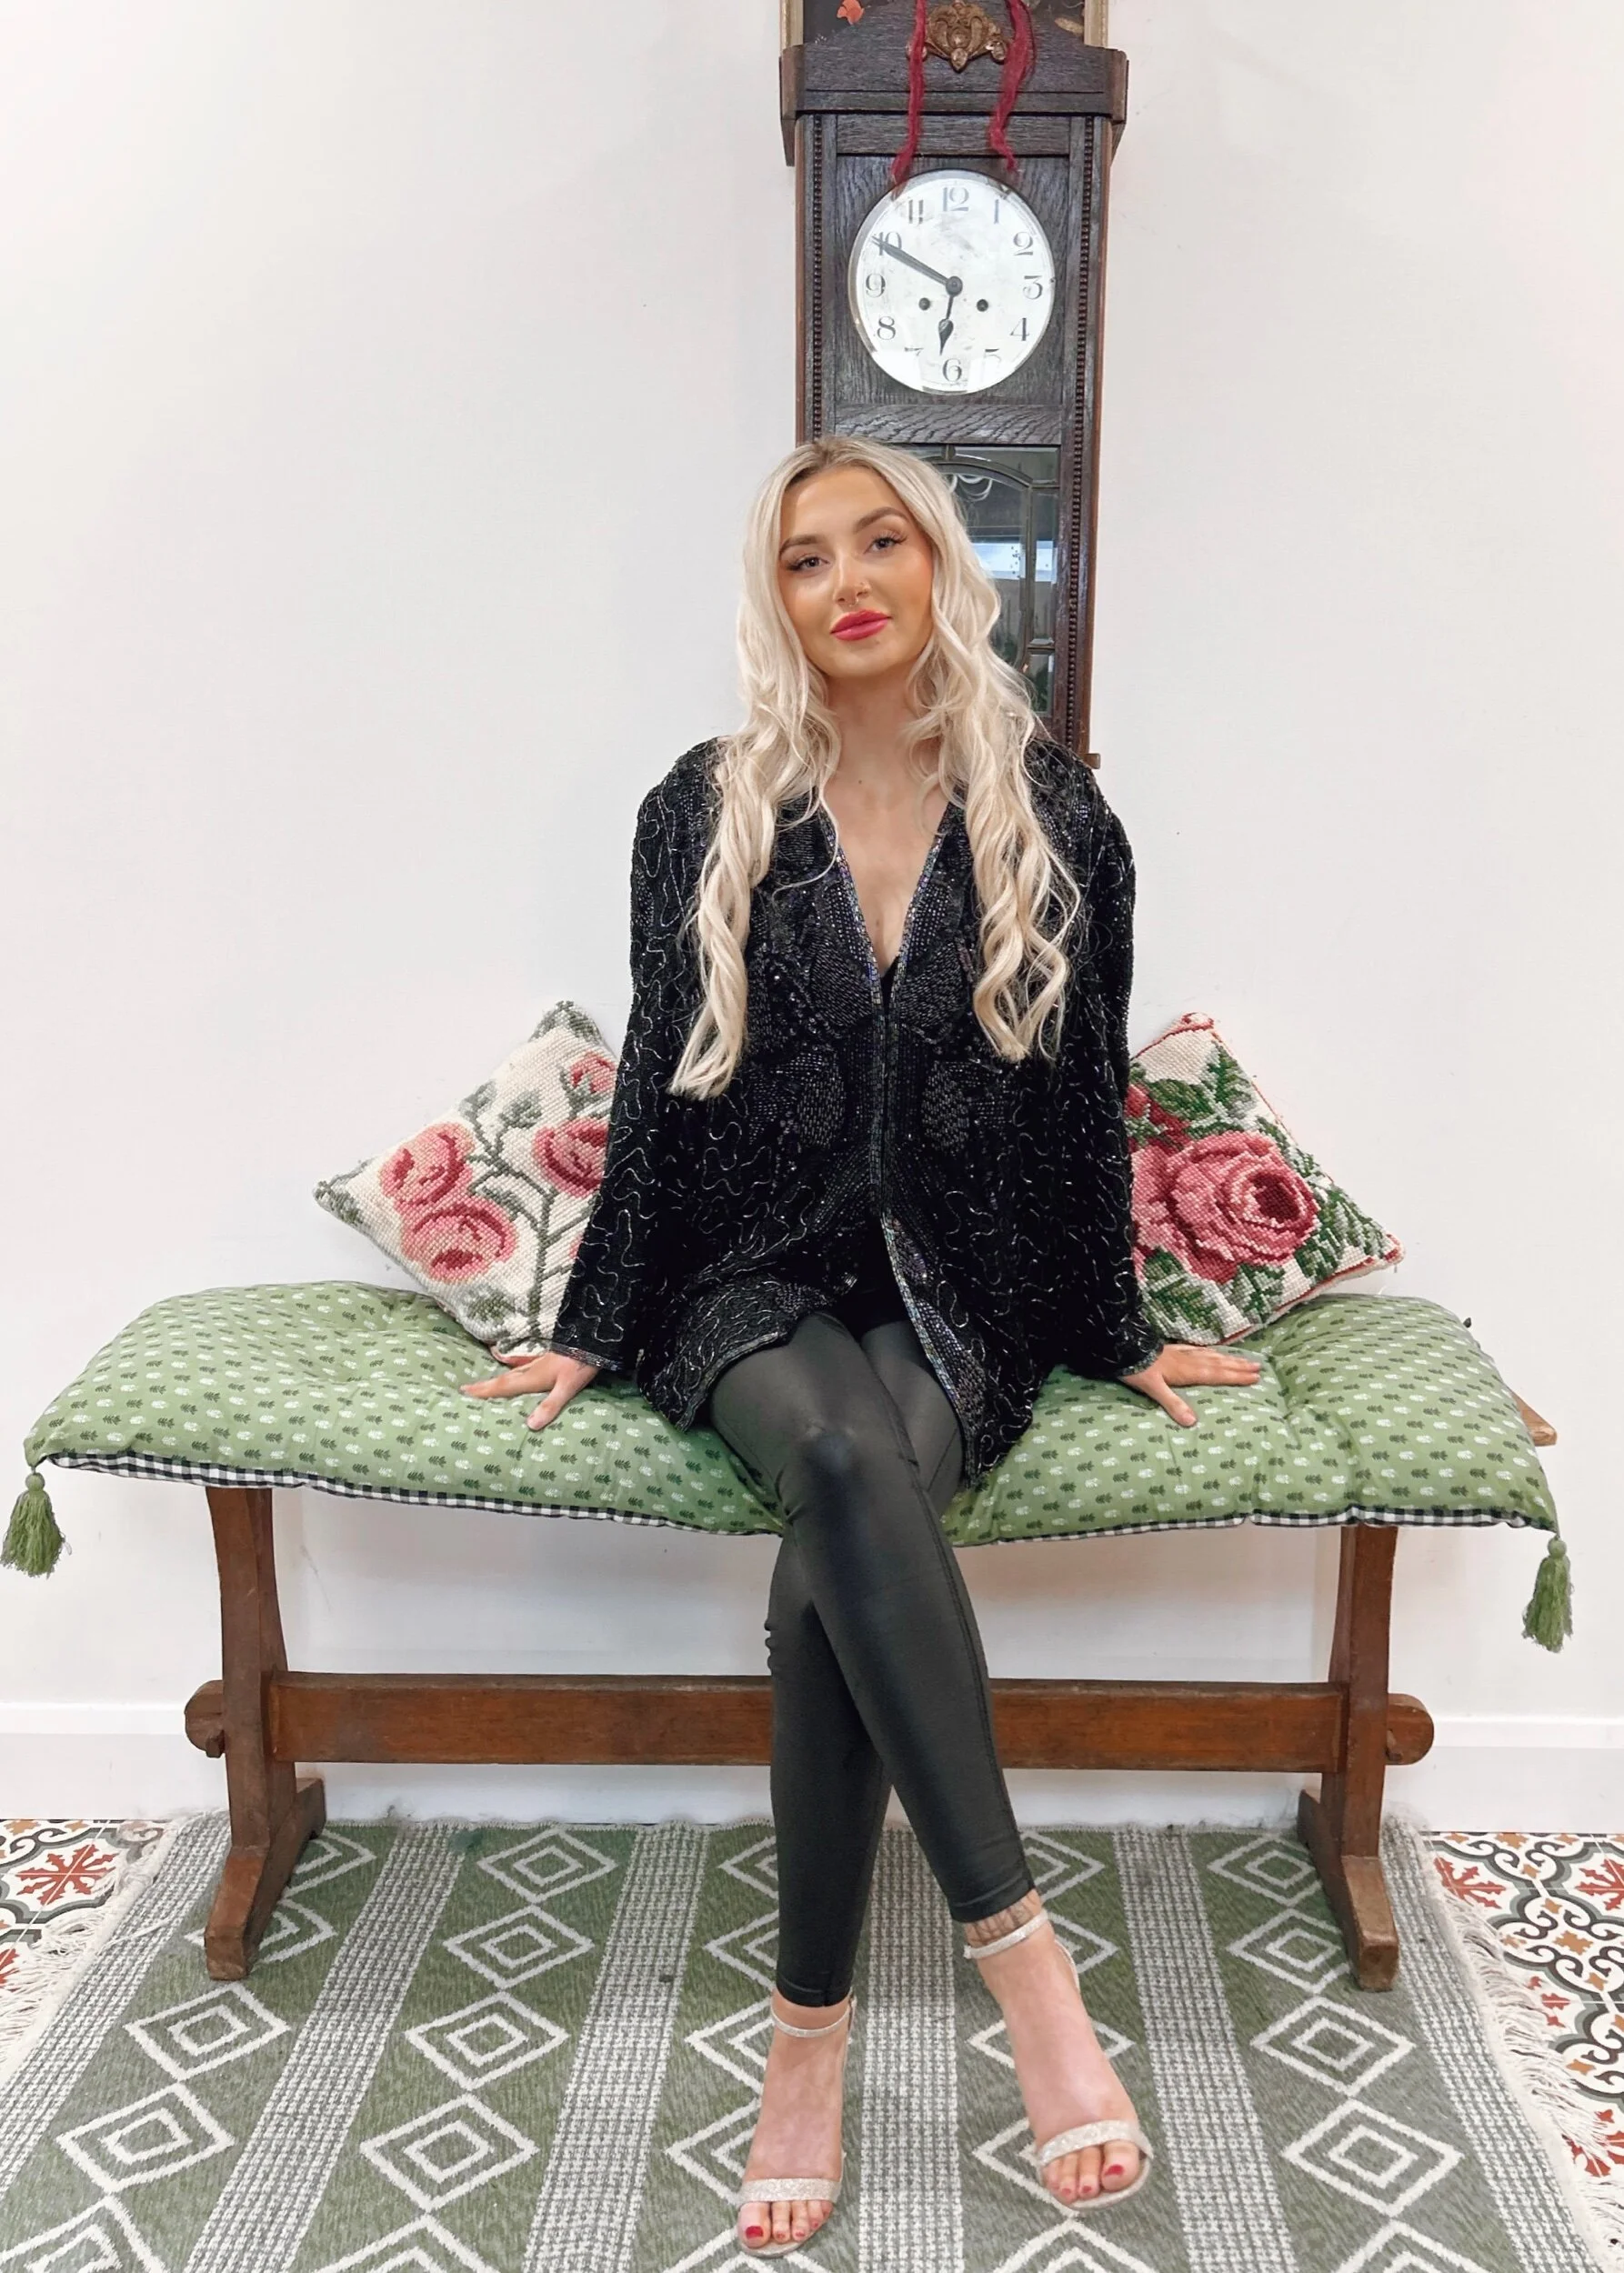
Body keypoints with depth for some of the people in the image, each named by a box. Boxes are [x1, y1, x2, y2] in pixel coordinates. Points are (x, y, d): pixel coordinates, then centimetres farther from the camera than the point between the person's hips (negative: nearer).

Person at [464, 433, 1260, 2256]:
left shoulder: (1055, 820, 4)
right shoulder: (706, 813, 4)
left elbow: (1086, 1097, 9)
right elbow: (656, 1089, 7)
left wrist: (1122, 1337, 12)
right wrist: (591, 1334, 8)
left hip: (959, 1296, 0)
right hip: (754, 1283, 0)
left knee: (825, 1569, -30)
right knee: (843, 1459, -35)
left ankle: (809, 2036, -15)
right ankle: (1020, 1955, -29)